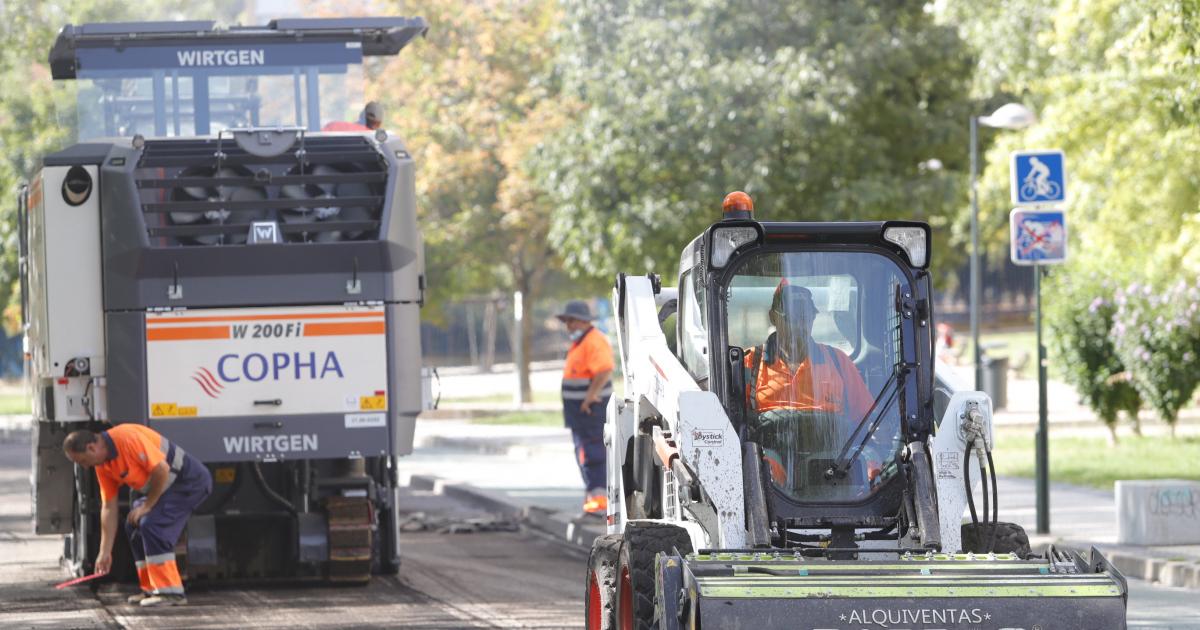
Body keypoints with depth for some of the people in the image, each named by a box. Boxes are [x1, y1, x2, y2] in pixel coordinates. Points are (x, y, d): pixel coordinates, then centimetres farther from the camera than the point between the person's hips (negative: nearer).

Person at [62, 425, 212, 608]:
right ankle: (151, 589, 16)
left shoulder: (127, 438, -26)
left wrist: (147, 506, -16)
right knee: (133, 526, 10)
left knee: (152, 525, -19)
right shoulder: (102, 467, 3)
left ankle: (169, 592, -15)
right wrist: (105, 552, 7)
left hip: (189, 480, -10)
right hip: (168, 485, 10)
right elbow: (108, 508, 9)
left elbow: (161, 469, -27)